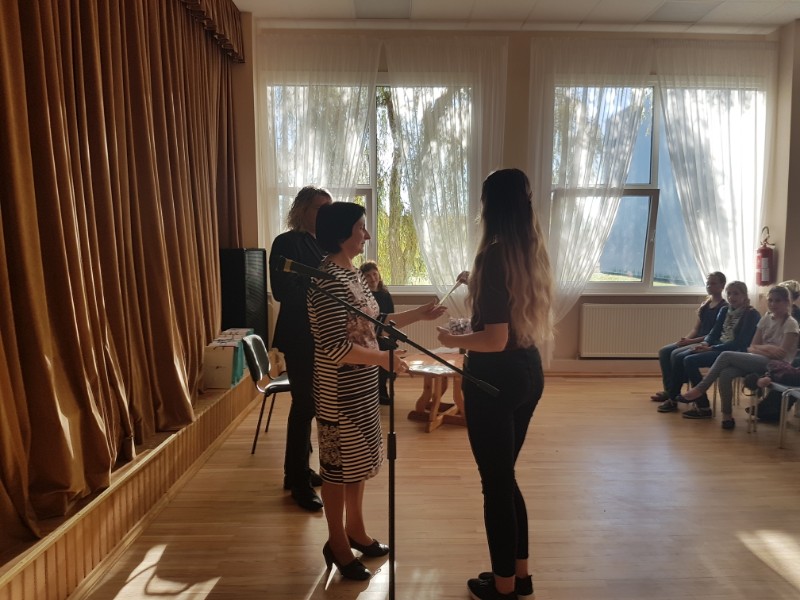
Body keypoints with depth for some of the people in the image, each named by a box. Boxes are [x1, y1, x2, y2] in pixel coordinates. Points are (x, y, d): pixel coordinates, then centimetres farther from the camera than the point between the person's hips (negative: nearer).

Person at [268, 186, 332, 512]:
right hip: (299, 337, -8)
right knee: (304, 405, -3)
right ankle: (299, 482, 11)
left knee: (308, 403, 15)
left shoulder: (320, 244, 14)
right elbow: (283, 292, -19)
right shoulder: (287, 242, -10)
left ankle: (297, 470, 30)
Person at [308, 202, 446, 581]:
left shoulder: (352, 273, 8)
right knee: (338, 465, 8)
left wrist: (419, 314, 11)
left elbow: (373, 323, 13)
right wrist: (384, 359, -18)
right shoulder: (329, 280, -22)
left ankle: (355, 529, 39)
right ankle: (336, 544, 27)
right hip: (340, 391, -9)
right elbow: (335, 348, -27)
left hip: (362, 387, 9)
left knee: (358, 460, 21)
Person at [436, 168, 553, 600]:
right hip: (528, 372, 9)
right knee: (505, 476, 22)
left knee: (495, 482, 8)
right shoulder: (533, 252, 6)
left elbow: (495, 339, -23)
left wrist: (453, 341, -7)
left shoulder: (494, 255, -19)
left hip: (495, 378, -9)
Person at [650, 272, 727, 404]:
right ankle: (669, 389, -8)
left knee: (677, 355, -28)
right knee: (664, 351, -10)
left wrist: (691, 341, -19)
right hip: (696, 341, 8)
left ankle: (673, 395, -17)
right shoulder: (705, 304, 15)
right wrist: (685, 339, -5)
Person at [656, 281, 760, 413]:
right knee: (680, 357, -15)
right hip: (718, 347, 7)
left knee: (690, 361, -26)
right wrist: (705, 343, -9)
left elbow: (740, 343, -15)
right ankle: (672, 398, -10)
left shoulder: (751, 314, -7)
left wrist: (711, 348, -18)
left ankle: (703, 405, -18)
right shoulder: (725, 310, 14)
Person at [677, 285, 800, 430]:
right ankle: (727, 415, -20)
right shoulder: (766, 319, 14)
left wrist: (761, 348, -5)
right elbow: (752, 347, 8)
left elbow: (782, 354, -13)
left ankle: (699, 390, -16)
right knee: (725, 373, -27)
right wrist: (766, 348, -11)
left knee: (726, 356, -26)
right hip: (760, 361, 6)